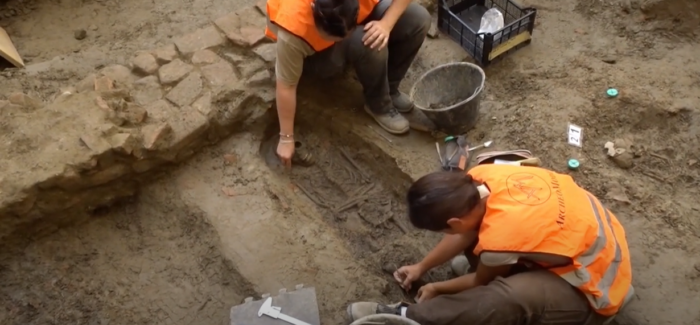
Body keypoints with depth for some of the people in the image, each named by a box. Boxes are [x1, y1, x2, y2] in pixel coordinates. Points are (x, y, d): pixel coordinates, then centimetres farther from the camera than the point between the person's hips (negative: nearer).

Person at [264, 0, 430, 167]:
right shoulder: (294, 28, -41)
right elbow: (286, 86, -29)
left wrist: (386, 24, -36)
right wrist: (286, 139, -21)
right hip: (317, 52, -4)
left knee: (418, 19, -15)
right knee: (371, 44, -34)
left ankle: (389, 89, 5)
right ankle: (379, 104, -6)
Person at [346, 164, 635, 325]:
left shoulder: (499, 238, -35)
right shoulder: (483, 177, -16)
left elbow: (481, 283, -10)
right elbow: (467, 232, 4)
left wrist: (436, 288, 8)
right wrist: (422, 267, 13)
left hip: (592, 291, -7)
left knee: (507, 298, -33)